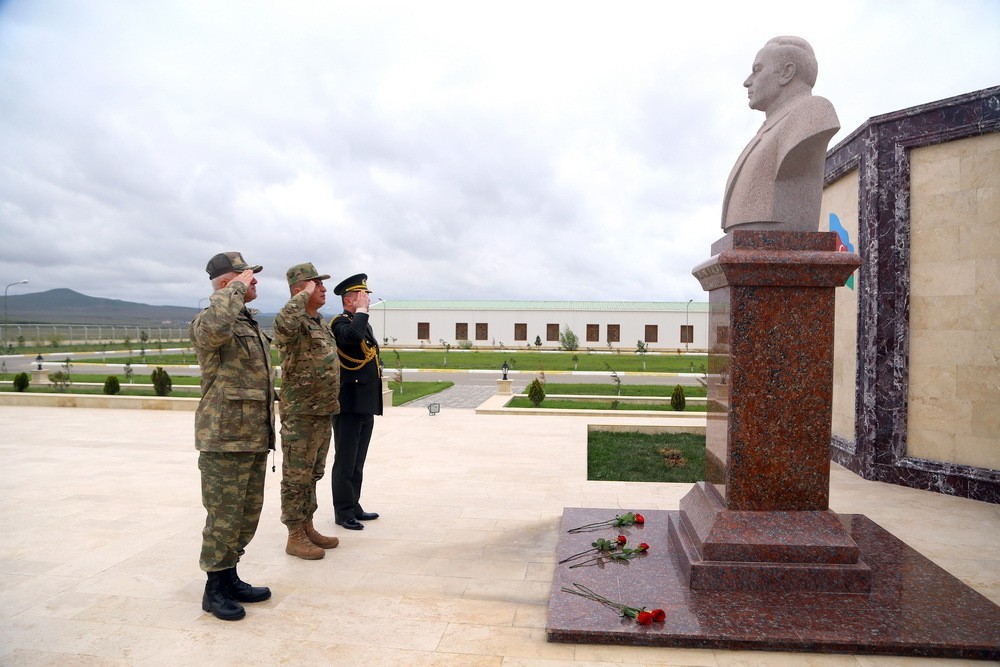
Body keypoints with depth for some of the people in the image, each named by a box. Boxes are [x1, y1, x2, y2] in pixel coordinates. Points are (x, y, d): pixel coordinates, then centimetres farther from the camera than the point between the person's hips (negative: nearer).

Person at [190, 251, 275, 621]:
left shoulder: (250, 323, 15)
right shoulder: (207, 323, -13)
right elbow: (216, 326, -42)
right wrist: (237, 287, -25)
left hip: (255, 439, 9)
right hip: (224, 440, -9)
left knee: (247, 515, 16)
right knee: (224, 518, 2)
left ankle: (231, 579, 30)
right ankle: (215, 590, 17)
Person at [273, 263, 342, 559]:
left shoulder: (322, 324, 14)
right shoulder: (293, 324, -15)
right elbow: (284, 321, -42)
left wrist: (333, 402, 23)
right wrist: (305, 294, -26)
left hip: (324, 413, 9)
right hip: (300, 414, -9)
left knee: (313, 474, 17)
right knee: (297, 476, 1)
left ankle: (307, 527, 28)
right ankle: (295, 537, 11)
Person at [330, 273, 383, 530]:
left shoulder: (364, 324, 17)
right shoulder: (340, 323, -11)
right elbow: (352, 336, -35)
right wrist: (361, 310, -20)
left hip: (366, 405, 9)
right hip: (349, 405, -9)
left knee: (357, 461, 16)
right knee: (345, 461, 0)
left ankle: (354, 506, 25)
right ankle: (343, 512, 9)